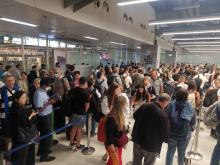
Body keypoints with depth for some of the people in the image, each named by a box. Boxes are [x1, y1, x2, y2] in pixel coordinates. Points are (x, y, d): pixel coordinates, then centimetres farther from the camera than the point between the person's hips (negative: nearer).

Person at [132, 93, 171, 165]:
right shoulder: (163, 115, -25)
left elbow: (135, 116, 10)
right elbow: (165, 134, -17)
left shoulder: (144, 106, -8)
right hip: (152, 144, -5)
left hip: (138, 139, 5)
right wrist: (167, 139, 5)